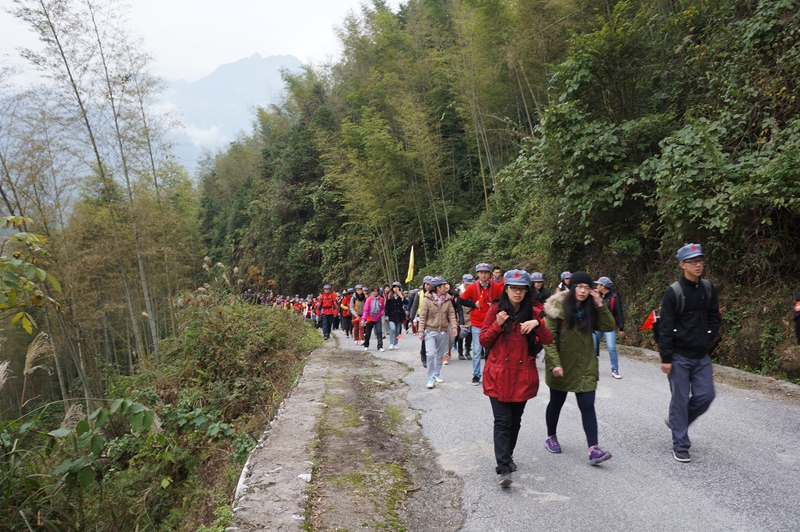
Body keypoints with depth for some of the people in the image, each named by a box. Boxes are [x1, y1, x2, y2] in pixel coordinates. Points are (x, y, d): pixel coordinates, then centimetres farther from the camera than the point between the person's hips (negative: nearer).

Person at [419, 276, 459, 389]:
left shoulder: (448, 300, 2)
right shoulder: (427, 299, -9)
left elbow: (451, 314, 3)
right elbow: (422, 316, -7)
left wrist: (454, 327, -8)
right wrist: (421, 331, -9)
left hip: (443, 332, 4)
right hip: (430, 331, -4)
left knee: (440, 355, 14)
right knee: (431, 354, -13)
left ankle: (437, 374, 29)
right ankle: (431, 378, -4)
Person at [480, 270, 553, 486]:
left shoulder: (534, 312, 4)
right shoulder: (496, 310, -1)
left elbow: (547, 340, -2)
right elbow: (483, 341, 1)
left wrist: (537, 324, -20)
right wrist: (497, 325, -15)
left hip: (523, 375, 2)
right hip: (498, 375, -2)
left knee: (515, 420, 14)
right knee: (502, 421, -8)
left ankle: (507, 456, 33)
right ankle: (504, 469, -9)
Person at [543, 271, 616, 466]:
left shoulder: (590, 308, 3)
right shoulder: (558, 307, -12)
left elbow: (609, 326, -7)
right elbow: (549, 338, -14)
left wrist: (599, 304, -14)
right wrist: (555, 363, -21)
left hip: (585, 366, 3)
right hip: (561, 366, -3)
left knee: (588, 406, -5)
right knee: (556, 403, 14)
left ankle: (593, 449, -7)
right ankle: (551, 437, 35)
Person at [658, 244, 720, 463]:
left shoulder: (708, 288, 5)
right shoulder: (673, 292, -12)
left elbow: (714, 317, 14)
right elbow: (665, 327, -13)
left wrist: (708, 339, -1)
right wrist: (666, 358, -14)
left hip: (702, 356, 5)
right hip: (679, 356, -5)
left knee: (706, 395, 4)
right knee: (681, 399, 0)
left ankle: (677, 422, 29)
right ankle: (680, 446, 12)